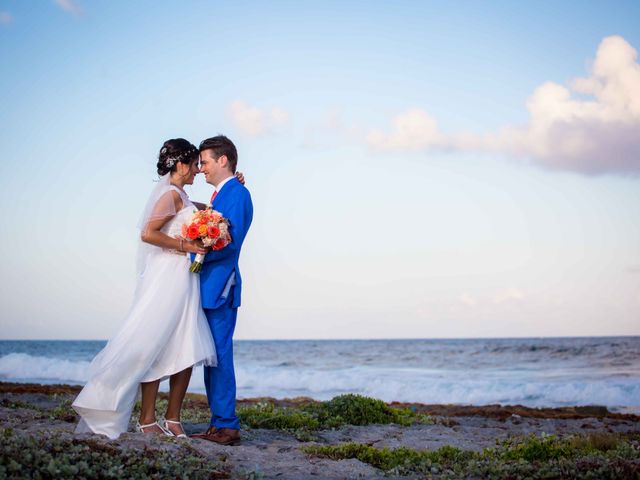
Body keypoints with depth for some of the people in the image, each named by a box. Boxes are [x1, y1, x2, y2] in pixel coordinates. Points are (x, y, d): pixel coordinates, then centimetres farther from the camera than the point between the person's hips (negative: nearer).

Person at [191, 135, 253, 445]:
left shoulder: (237, 193, -10)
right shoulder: (220, 195, 20)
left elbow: (231, 242, -19)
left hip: (220, 286, -10)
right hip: (209, 286, 10)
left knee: (219, 355, -8)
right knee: (212, 356, 11)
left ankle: (227, 425, -5)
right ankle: (219, 423, 16)